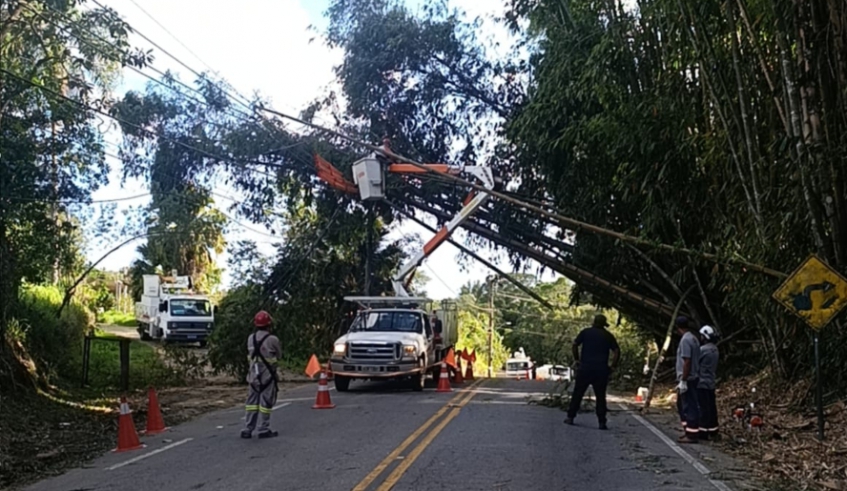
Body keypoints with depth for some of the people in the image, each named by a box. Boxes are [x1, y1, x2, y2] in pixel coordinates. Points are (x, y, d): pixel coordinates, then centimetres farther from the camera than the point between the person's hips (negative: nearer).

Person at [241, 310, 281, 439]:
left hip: (254, 375, 5)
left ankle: (247, 430, 11)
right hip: (268, 375, -5)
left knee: (252, 401, 11)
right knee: (266, 402, 3)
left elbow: (250, 353, 7)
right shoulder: (272, 339, -15)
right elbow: (279, 354, -1)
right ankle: (264, 430, 7)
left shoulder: (250, 338, 0)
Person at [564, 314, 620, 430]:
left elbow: (575, 345, -3)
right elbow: (617, 351, -1)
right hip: (601, 370, 1)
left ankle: (570, 417, 7)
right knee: (600, 396, 4)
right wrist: (613, 366, 2)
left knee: (578, 393, 7)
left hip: (585, 368, -1)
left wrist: (577, 360, 4)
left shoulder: (586, 332, 6)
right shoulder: (608, 336, 8)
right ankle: (602, 422, 1)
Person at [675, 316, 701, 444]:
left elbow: (687, 361, -22)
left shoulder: (685, 340, -17)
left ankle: (692, 434, 0)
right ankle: (689, 431, 23)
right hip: (692, 378, 10)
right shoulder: (693, 338, 13)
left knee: (689, 406, -4)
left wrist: (683, 380, -20)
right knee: (682, 404, 19)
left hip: (687, 379, -10)